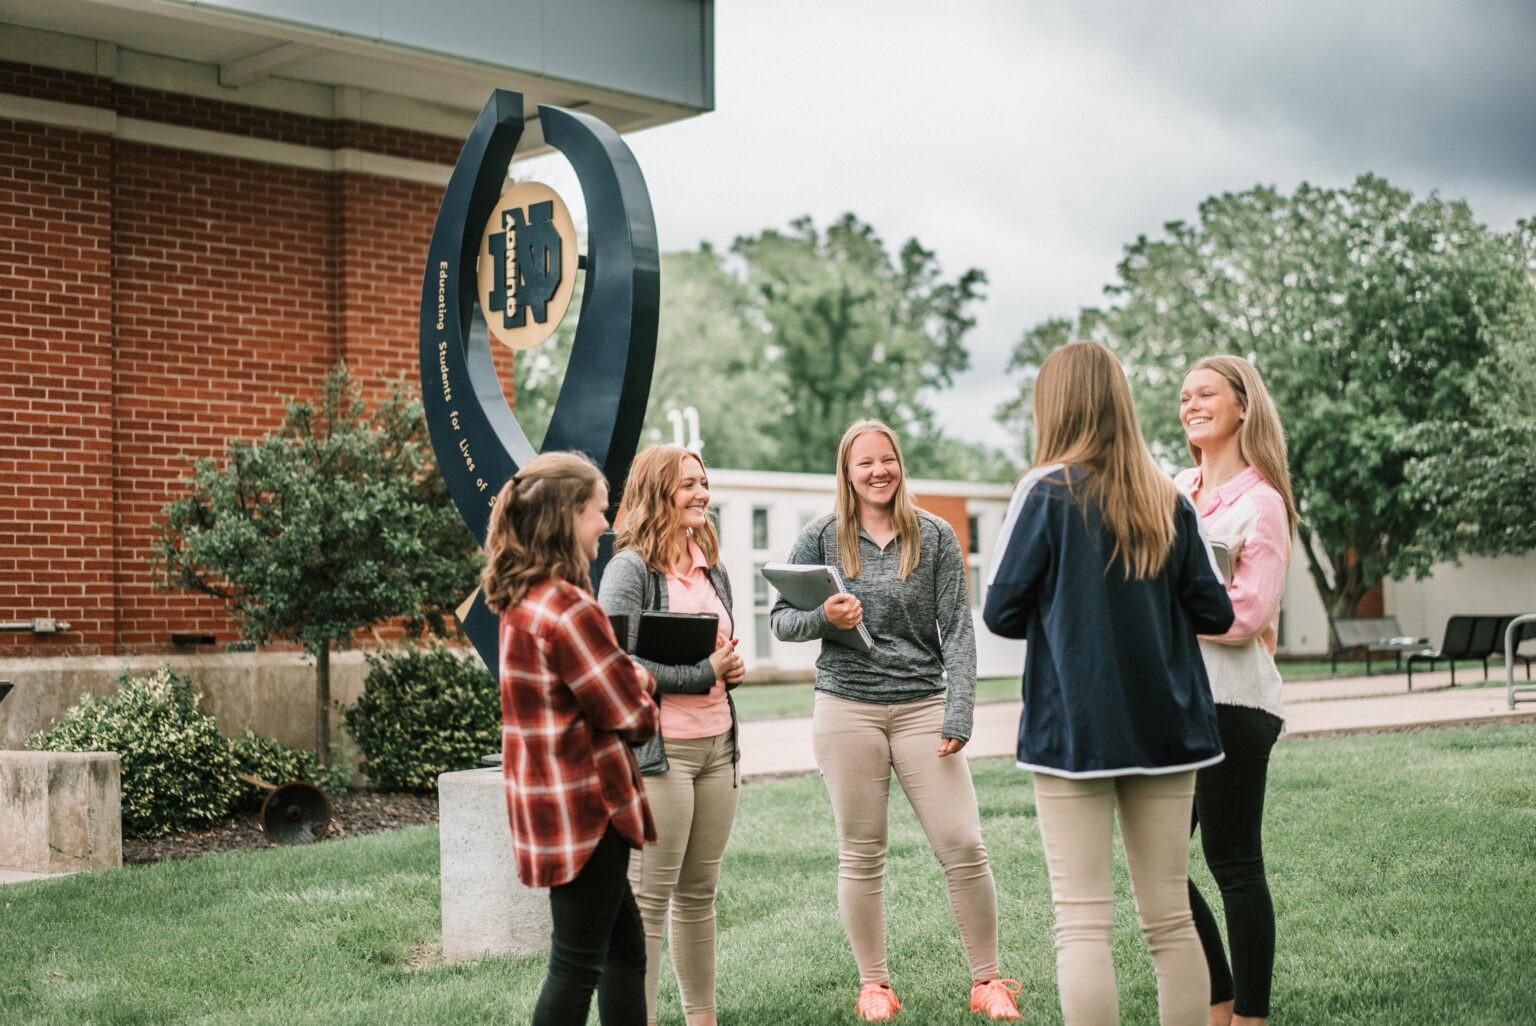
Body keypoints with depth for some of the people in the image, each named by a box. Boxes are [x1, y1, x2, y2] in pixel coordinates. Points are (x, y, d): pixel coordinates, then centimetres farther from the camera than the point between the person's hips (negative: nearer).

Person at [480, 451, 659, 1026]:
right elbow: (631, 716, -17)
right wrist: (642, 685, 4)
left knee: (625, 946, 18)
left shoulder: (523, 600, 7)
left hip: (546, 800, 9)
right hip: (584, 806, -9)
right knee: (577, 964, 1)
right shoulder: (569, 608, -22)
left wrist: (631, 676, 1)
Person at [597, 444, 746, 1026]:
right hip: (658, 749, -7)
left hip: (717, 744, 7)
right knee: (648, 898, -2)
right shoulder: (630, 567, -8)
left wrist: (734, 669, 6)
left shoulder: (711, 568, 15)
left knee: (699, 892, 13)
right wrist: (704, 673, -16)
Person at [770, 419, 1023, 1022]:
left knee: (963, 846, -5)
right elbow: (780, 620, 8)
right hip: (847, 709, 0)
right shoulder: (821, 538, 4)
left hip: (922, 707, 0)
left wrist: (958, 715, -10)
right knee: (860, 855, 6)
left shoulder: (935, 537, 3)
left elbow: (957, 628, -1)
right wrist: (822, 618, -14)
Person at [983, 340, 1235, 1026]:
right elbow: (1214, 613, 5)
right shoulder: (1166, 499, 4)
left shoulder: (1047, 490, -8)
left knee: (1083, 923, 0)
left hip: (1074, 730, -4)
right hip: (1164, 728, 4)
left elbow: (1001, 613, -7)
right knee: (1171, 918, 11)